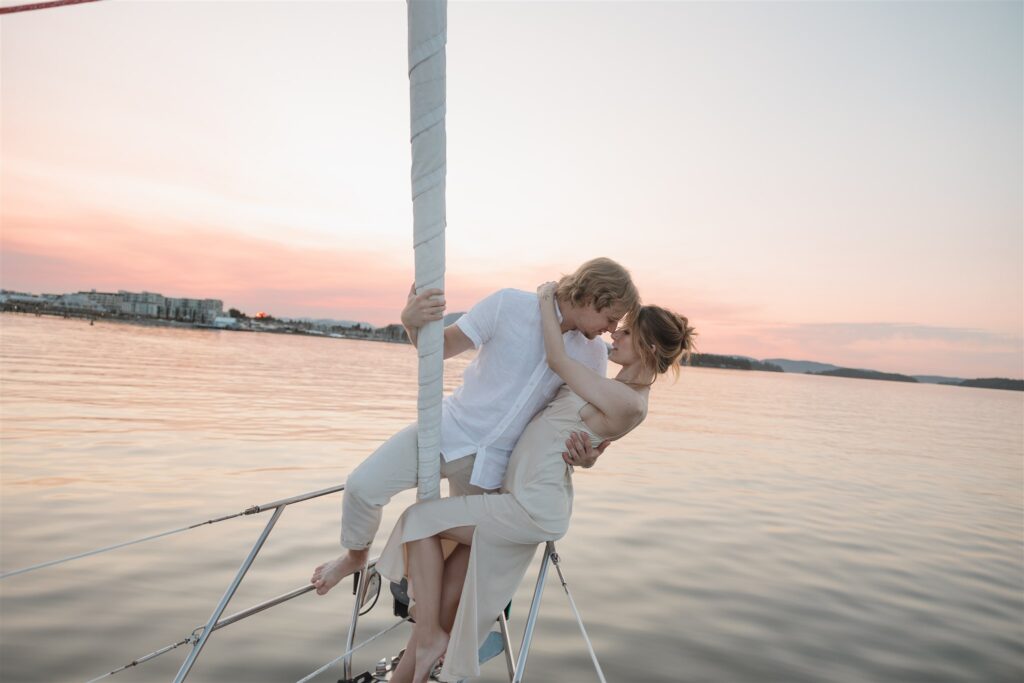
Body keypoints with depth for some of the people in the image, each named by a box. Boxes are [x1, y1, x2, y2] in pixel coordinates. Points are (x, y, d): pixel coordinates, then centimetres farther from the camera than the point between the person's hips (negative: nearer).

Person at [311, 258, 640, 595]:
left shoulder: (594, 353, -3)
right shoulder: (510, 305, -14)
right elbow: (441, 347, -6)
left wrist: (585, 455, -14)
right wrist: (412, 323, -28)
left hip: (495, 461, 2)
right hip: (449, 428, -2)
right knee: (362, 486, -12)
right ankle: (355, 556, 21)